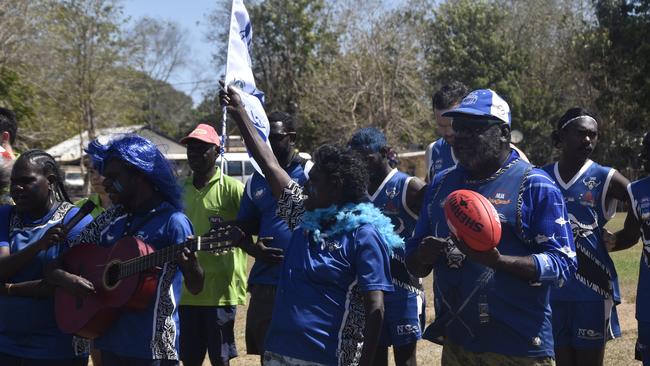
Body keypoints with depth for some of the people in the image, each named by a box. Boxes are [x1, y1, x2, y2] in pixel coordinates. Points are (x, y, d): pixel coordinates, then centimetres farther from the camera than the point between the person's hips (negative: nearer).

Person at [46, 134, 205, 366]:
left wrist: (190, 266, -32)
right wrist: (65, 278, -12)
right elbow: (53, 268, 10)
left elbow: (195, 288, -11)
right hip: (110, 342, 6)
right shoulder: (109, 220, 7)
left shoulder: (172, 222, -9)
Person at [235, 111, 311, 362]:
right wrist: (253, 249, -3)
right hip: (265, 283, 5)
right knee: (267, 354, 11)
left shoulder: (309, 172, -4)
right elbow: (245, 227, 18)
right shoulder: (256, 181, 13)